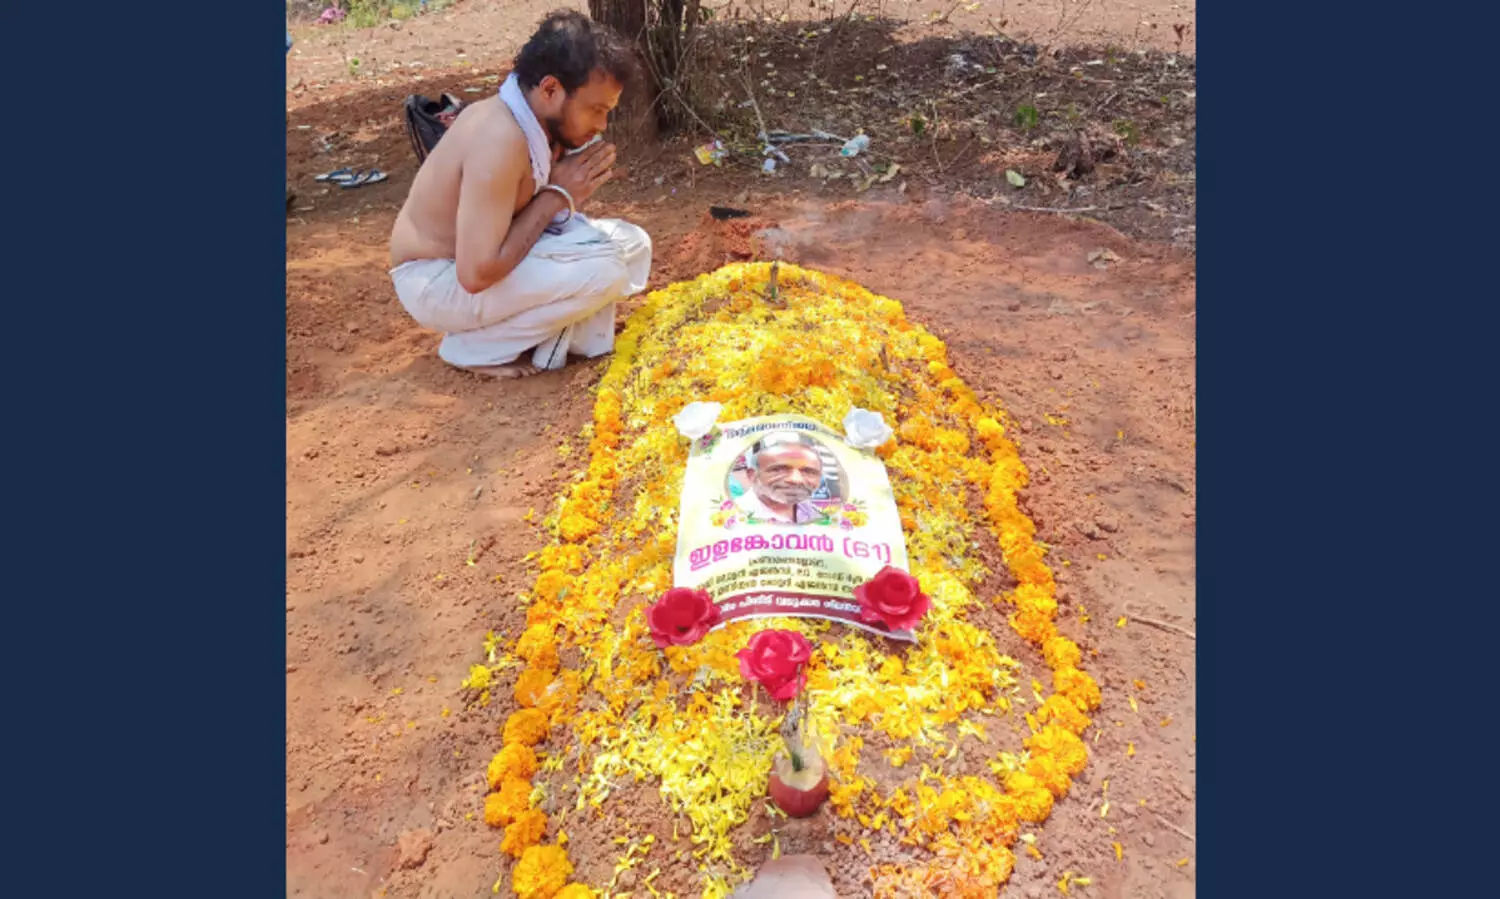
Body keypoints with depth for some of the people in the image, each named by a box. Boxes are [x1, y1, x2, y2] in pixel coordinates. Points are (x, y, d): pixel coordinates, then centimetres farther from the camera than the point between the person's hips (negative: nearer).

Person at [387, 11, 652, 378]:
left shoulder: (535, 117, -4)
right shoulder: (500, 138, -30)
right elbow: (477, 274, -33)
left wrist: (569, 192, -11)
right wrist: (557, 196, -24)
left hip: (485, 255, 9)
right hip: (438, 280, -9)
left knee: (631, 244, 2)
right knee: (604, 268, -25)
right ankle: (475, 346, -8)